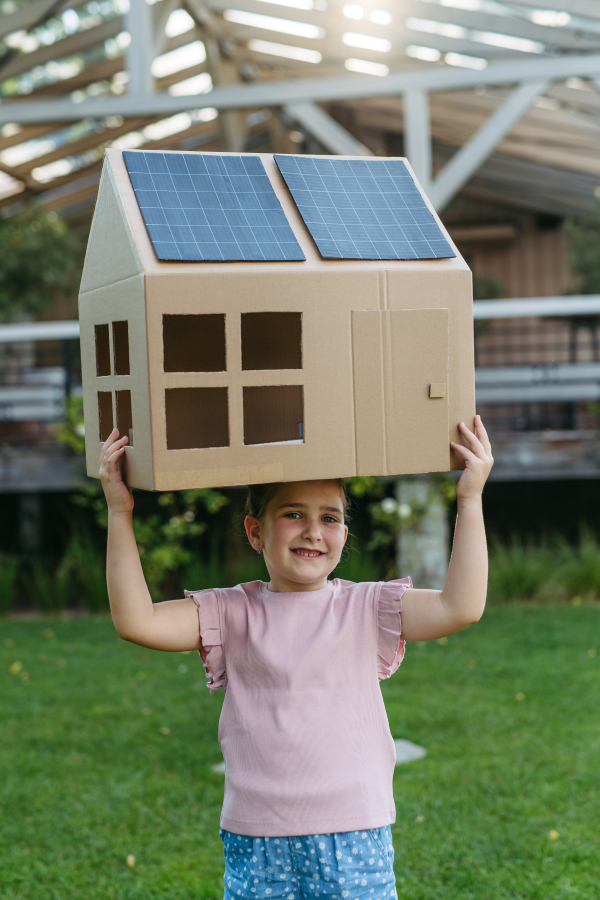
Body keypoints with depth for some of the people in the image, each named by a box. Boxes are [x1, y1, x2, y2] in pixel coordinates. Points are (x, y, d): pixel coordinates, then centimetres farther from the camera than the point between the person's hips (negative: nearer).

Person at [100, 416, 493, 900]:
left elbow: (461, 607, -11)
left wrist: (471, 499, -13)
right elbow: (136, 620, -9)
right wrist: (119, 513, -11)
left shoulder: (364, 608, 1)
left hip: (355, 840, 0)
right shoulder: (234, 614, 1)